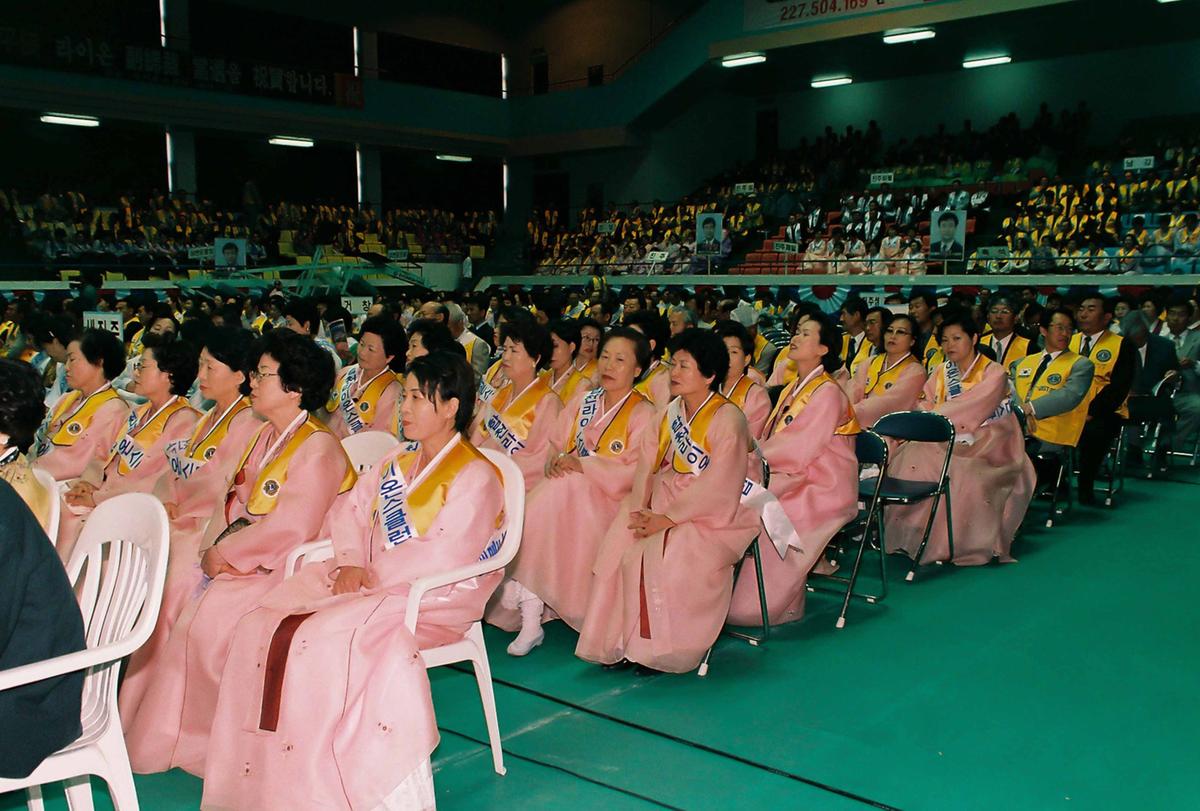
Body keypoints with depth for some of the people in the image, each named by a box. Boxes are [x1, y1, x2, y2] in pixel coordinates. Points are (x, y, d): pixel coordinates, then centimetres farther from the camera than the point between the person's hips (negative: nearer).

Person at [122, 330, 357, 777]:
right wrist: (213, 548, -5)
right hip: (236, 560, 9)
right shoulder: (265, 438, 14)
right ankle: (150, 730, 9)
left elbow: (289, 529, -24)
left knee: (206, 619, -23)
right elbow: (234, 502, 13)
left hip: (287, 570, -9)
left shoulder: (317, 447, -17)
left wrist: (226, 555, -16)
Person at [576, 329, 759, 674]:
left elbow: (717, 487, -18)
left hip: (710, 516, -7)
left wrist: (667, 518, -21)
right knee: (617, 545, -16)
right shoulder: (669, 414, 14)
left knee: (666, 555, -30)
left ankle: (661, 648, -13)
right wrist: (640, 509, -9)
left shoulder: (728, 418, -11)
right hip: (661, 509, 7)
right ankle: (616, 642, -9)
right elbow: (647, 463, 8)